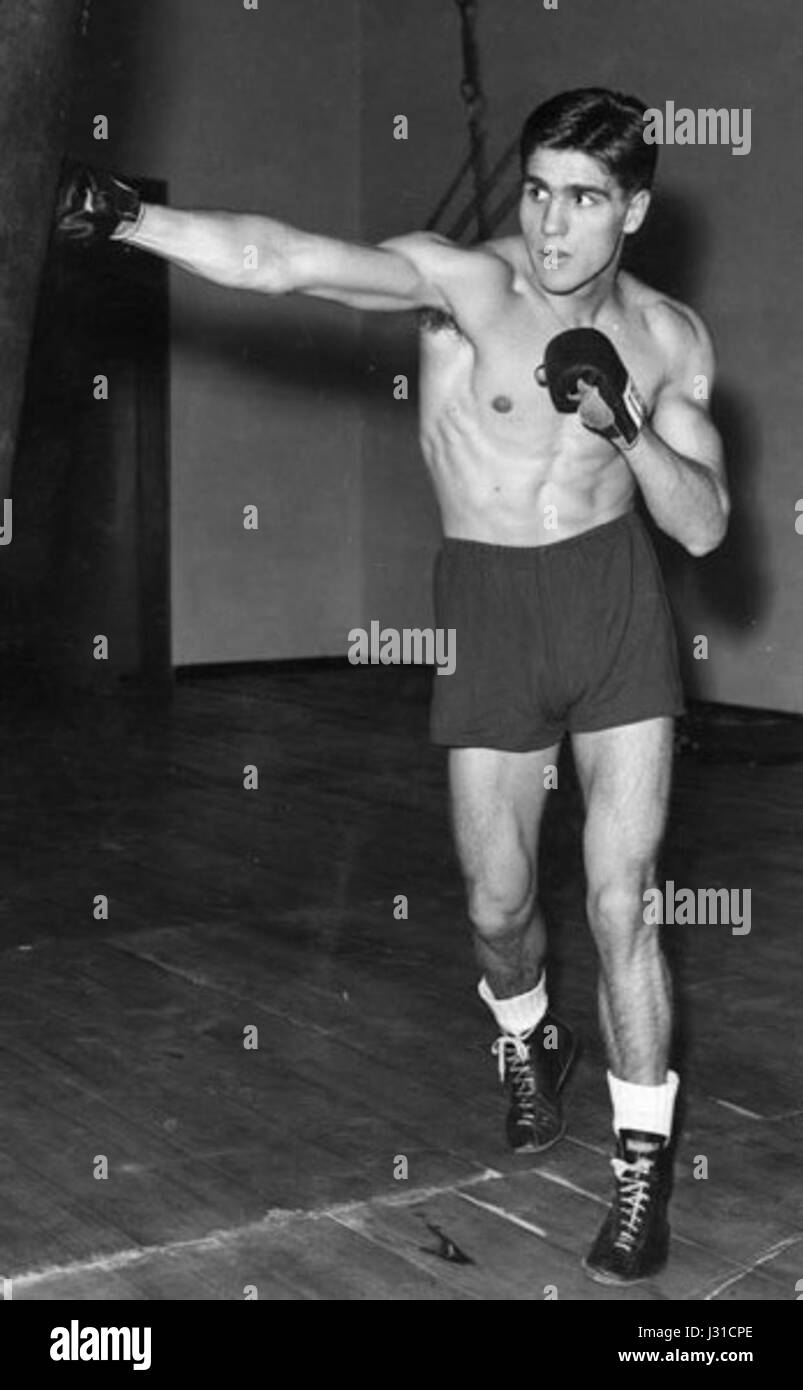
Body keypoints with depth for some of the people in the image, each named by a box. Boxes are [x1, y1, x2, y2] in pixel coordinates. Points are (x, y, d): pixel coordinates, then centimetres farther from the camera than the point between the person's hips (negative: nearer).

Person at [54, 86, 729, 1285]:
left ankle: (645, 1166, 12)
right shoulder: (460, 281, -12)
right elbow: (275, 260, -25)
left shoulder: (669, 339, -2)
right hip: (487, 608, 0)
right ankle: (528, 1040, 45)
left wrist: (623, 423, -20)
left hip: (617, 602, 0)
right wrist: (122, 216, -38)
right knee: (497, 903, 10)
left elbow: (705, 525, -4)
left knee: (619, 904, -5)